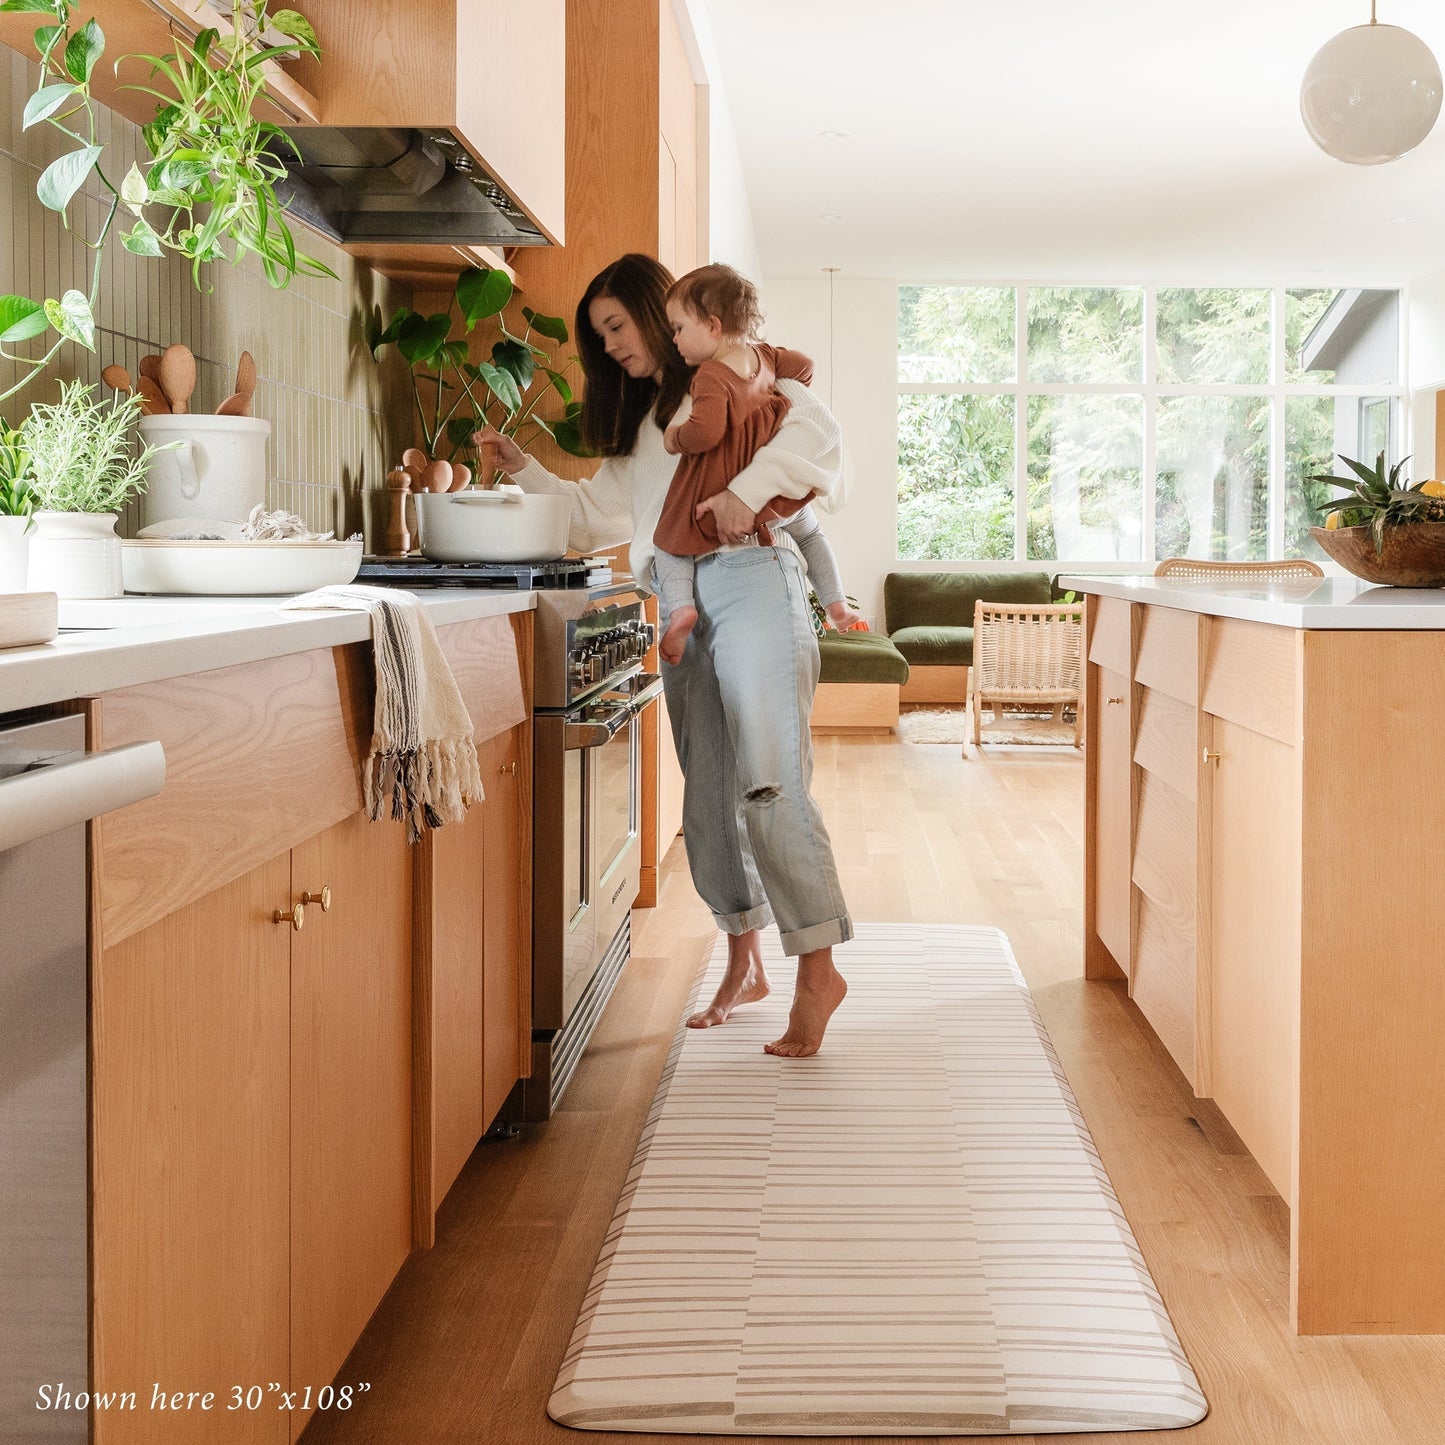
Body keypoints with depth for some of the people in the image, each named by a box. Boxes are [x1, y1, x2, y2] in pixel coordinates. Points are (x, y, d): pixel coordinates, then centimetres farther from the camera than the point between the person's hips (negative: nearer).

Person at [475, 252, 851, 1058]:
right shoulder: (638, 417, 26)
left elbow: (816, 430, -12)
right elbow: (602, 514, 25)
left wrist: (747, 487, -24)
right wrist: (524, 470, 16)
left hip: (750, 581, -7)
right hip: (682, 607, 8)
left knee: (769, 785, -15)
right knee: (708, 795, 6)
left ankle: (818, 968, -9)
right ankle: (744, 964, 16)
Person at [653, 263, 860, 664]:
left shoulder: (711, 377, -22)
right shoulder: (762, 356, 1)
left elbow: (704, 432, -33)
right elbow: (801, 364, 18)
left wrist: (674, 438, -14)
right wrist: (783, 403, 31)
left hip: (718, 496, -7)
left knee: (668, 544, 9)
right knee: (809, 532, 33)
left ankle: (680, 608, -14)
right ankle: (836, 604, 27)